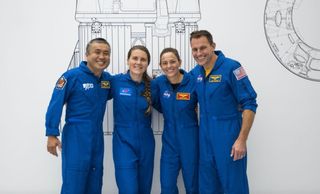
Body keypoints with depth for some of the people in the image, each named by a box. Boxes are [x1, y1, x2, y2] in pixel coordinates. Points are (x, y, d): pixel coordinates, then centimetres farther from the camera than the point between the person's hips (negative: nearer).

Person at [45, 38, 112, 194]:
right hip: (75, 138, -6)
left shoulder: (107, 78, 5)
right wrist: (52, 134, -15)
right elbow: (55, 105, -12)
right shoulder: (72, 76, -12)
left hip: (97, 138, 6)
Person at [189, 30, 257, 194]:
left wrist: (242, 140, -18)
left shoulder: (231, 67, -13)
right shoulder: (195, 72, 5)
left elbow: (249, 104, -14)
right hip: (205, 138, 6)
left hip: (229, 137, -6)